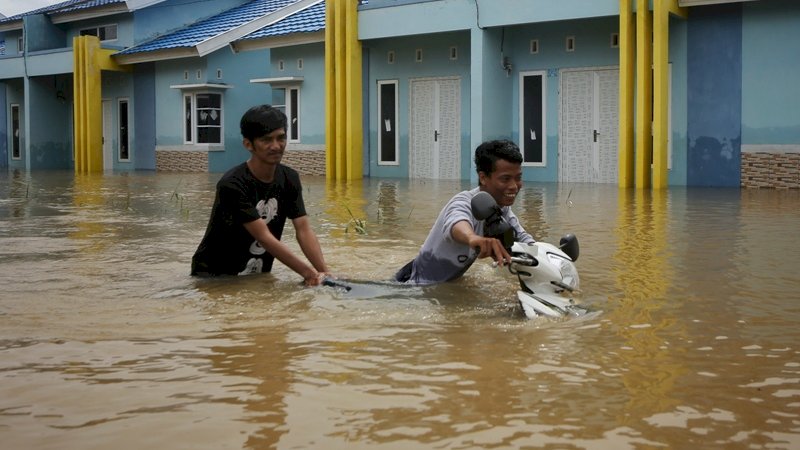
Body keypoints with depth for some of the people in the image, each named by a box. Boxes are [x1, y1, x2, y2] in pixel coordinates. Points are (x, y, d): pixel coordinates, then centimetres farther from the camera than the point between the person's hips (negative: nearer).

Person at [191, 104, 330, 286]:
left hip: (257, 274, 5)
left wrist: (324, 273, -22)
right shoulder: (233, 185, -23)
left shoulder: (289, 179, -2)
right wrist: (308, 272, -30)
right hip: (213, 275, -5)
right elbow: (264, 237, -27)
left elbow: (304, 230, -8)